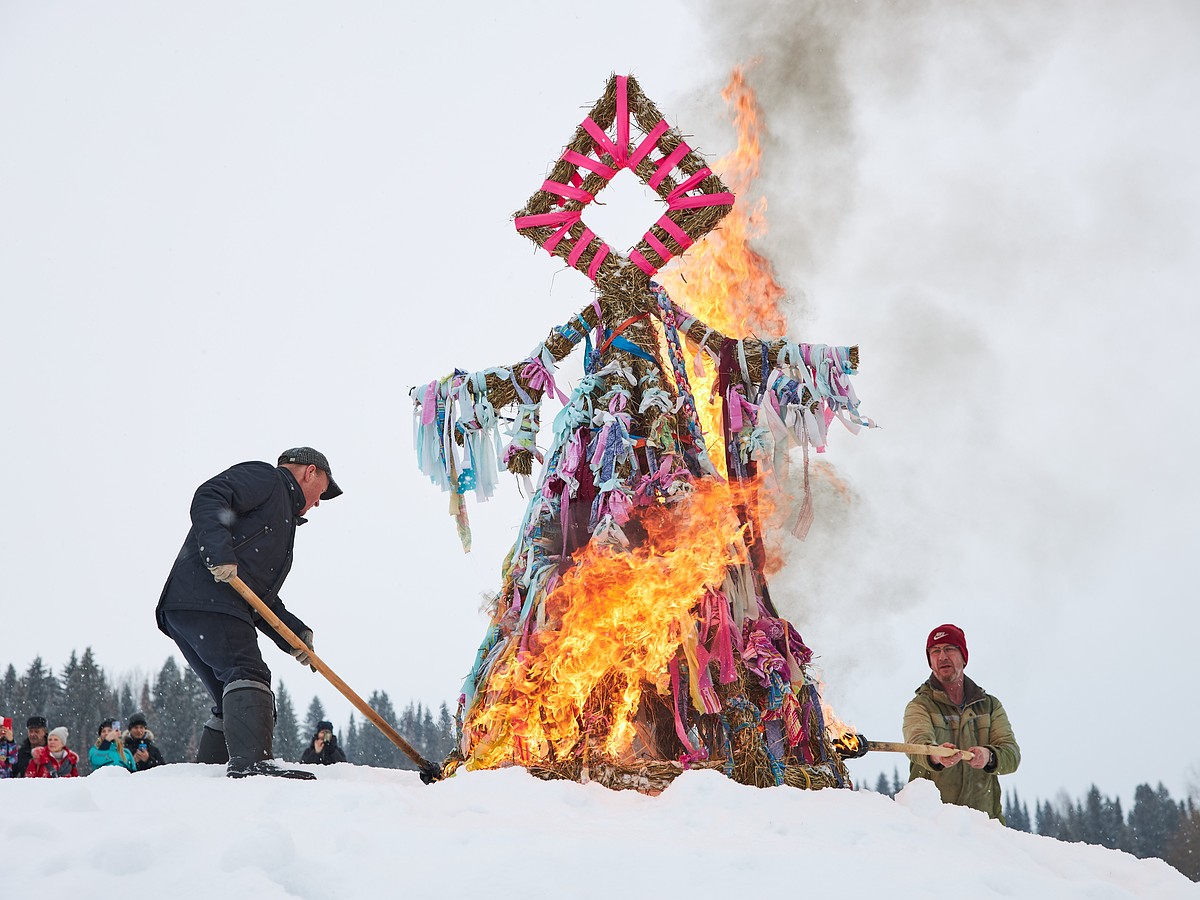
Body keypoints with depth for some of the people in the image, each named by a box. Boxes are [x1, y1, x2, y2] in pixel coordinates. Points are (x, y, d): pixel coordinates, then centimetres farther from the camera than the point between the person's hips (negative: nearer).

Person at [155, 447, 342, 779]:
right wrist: (219, 554, -25)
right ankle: (251, 762, -39)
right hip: (204, 599, -10)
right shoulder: (264, 477, 8)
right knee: (249, 676, -24)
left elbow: (262, 599, 26)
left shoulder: (282, 514, 34)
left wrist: (295, 633, 10)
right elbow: (208, 497, -12)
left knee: (233, 707, 13)